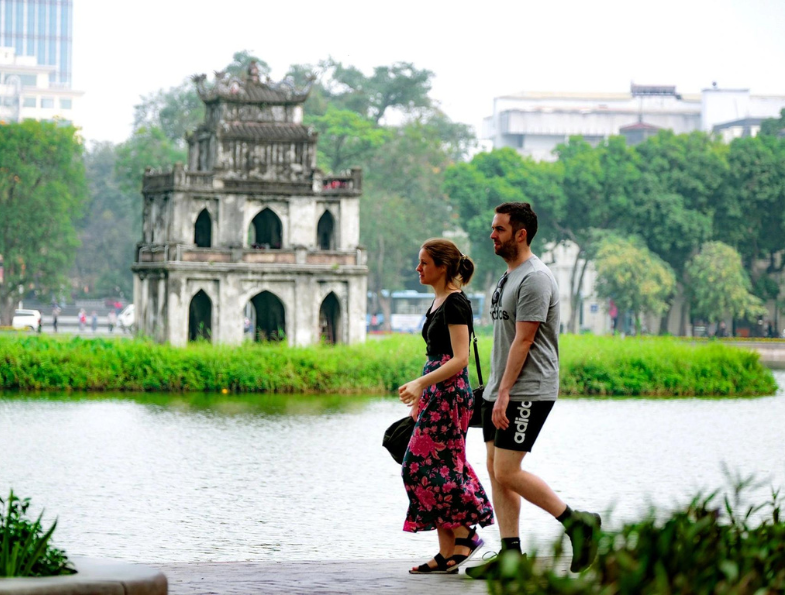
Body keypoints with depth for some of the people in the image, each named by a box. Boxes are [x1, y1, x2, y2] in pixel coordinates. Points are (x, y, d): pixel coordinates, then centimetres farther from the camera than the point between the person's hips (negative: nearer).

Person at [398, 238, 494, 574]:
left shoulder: (455, 303, -13)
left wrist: (421, 383, -26)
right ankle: (448, 553, 7)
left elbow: (460, 359, -19)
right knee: (437, 468, 7)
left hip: (449, 393, -10)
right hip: (436, 394, 10)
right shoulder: (439, 301, 16)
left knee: (426, 467, -10)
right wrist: (421, 397, 23)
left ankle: (464, 535, -5)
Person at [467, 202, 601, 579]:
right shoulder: (507, 277, 17)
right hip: (500, 391, 10)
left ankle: (578, 523, -4)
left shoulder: (534, 279, -14)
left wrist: (505, 393, -22)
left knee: (507, 472, -14)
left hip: (527, 392, -10)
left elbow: (523, 341, -19)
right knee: (496, 470, 6)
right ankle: (510, 555, 8)